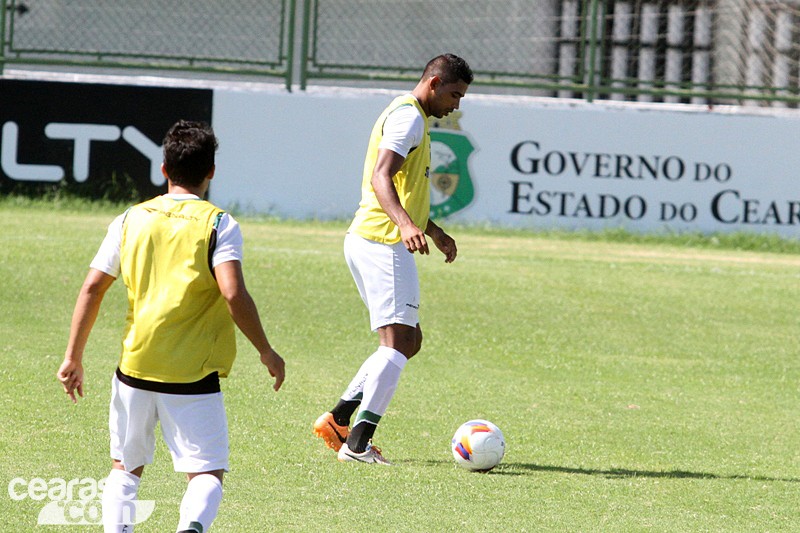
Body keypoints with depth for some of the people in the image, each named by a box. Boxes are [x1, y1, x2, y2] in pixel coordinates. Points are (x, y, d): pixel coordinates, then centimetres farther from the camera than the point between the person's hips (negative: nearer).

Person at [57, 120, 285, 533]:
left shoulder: (131, 220, 6)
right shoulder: (217, 224, -5)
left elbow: (91, 289, 4)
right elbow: (233, 294, -17)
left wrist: (73, 357, 12)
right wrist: (266, 351, -5)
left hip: (135, 368, 3)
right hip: (194, 374, -3)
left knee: (125, 468, 20)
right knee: (207, 474, 1)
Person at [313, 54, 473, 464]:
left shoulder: (410, 117, 24)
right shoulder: (408, 116, -10)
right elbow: (381, 177, -24)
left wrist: (434, 232, 42)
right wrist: (405, 224, -39)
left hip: (369, 242, 11)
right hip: (383, 242, -11)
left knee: (408, 340, 13)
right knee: (399, 341, -15)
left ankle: (337, 419, 10)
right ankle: (357, 443, -21)